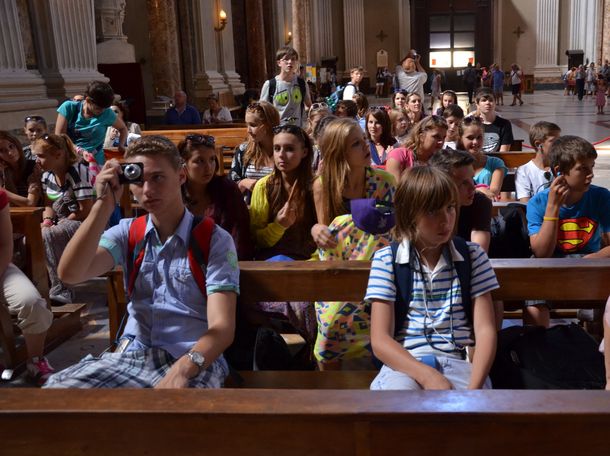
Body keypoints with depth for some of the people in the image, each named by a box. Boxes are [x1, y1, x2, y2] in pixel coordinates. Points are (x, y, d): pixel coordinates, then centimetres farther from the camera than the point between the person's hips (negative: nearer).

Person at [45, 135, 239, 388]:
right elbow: (70, 274, -8)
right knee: (56, 388, -21)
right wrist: (104, 205, -13)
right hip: (131, 356, 4)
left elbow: (222, 328, -13)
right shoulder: (127, 232, 8)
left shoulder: (215, 240, -4)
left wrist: (184, 367, -33)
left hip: (194, 362, -4)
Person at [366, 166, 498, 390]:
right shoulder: (386, 260, 3)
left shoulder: (472, 256, 9)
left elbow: (485, 330, 3)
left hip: (457, 361, 2)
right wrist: (427, 376, -20)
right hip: (404, 362, -1)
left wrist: (474, 386, -15)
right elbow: (380, 340, -3)